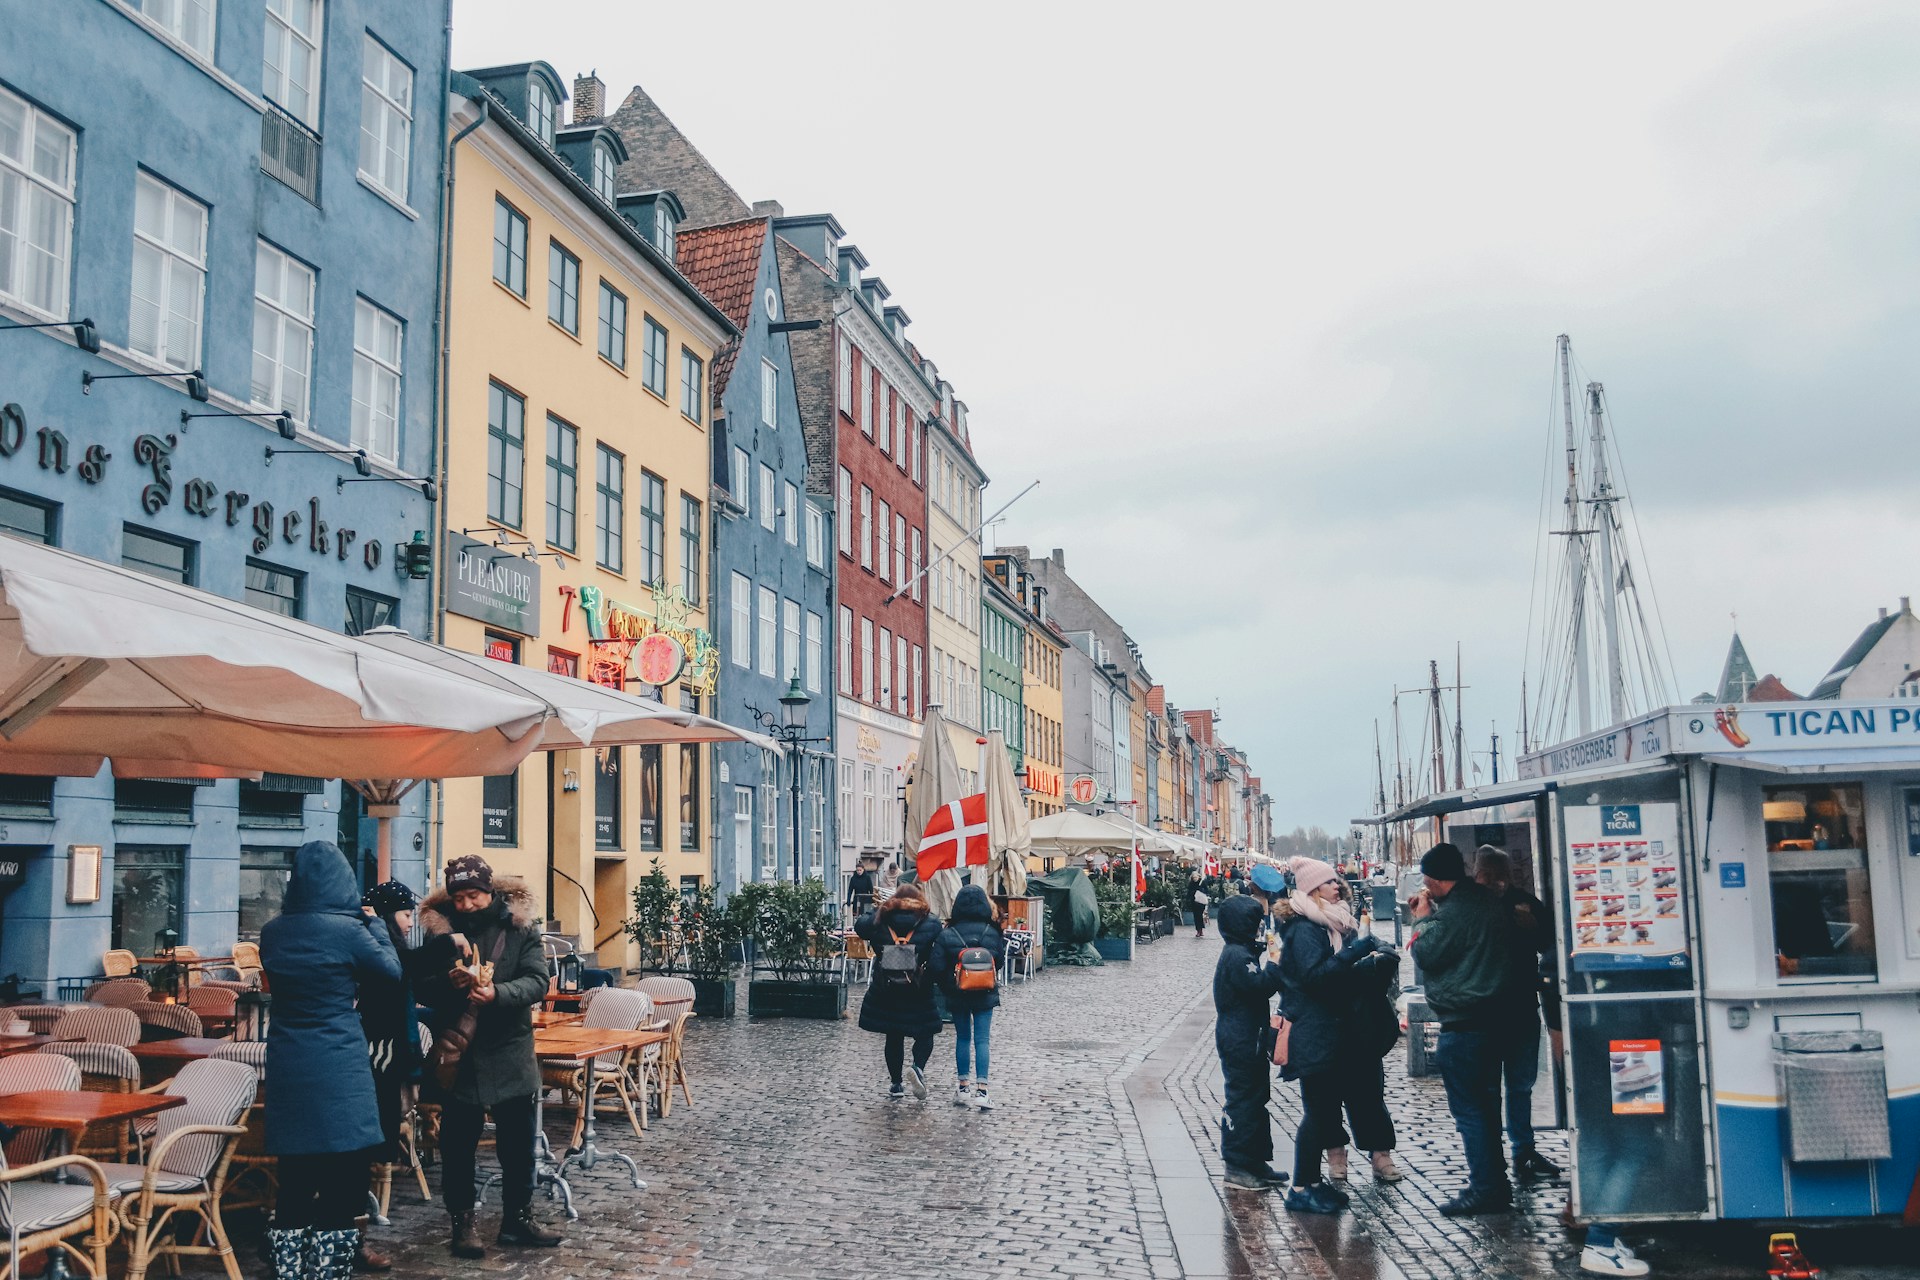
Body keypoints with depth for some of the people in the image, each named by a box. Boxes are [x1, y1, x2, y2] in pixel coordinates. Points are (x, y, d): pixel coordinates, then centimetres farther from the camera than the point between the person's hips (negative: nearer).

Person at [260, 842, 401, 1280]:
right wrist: (374, 922, 14)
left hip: (287, 1067, 6)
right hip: (337, 1069, -6)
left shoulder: (273, 932, 3)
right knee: (345, 1182, 2)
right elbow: (391, 971, 2)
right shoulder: (346, 930, -13)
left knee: (295, 1183, 14)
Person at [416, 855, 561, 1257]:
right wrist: (447, 983, -20)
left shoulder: (520, 926, -4)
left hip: (509, 1053, 0)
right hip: (458, 1054, 0)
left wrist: (498, 993, -29)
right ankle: (462, 1222, 21)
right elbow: (422, 988, 1)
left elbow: (538, 980, -12)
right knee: (458, 1144, 8)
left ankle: (518, 1218, 25)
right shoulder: (439, 930, 0)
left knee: (518, 1142, 10)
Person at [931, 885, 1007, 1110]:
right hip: (985, 994, 0)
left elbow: (938, 967, -11)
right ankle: (981, 1089, -7)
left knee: (962, 1038, 14)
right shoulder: (992, 932, -7)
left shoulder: (947, 934, -11)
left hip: (957, 995, 0)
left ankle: (963, 1087, 17)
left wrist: (946, 988, 5)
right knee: (982, 1040, 1)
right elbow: (1000, 961, 3)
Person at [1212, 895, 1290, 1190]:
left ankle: (1256, 1160, 24)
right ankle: (1237, 1167, 2)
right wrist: (1274, 961, -17)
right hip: (1240, 1041, -11)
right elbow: (1262, 985, -27)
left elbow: (1262, 986, 16)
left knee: (1256, 1098, 16)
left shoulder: (1244, 951, 14)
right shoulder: (1236, 956, -19)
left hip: (1249, 1039, 11)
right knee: (1243, 1099, -4)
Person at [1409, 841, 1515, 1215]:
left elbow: (1426, 954, -13)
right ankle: (1496, 1182, 23)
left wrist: (1423, 918, -1)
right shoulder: (1488, 901, 10)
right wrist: (1431, 916, 11)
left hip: (1461, 1023, -10)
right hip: (1491, 1014, 10)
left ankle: (1485, 1187, -2)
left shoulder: (1451, 912, -21)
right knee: (1487, 1103, 16)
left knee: (1467, 1107, -3)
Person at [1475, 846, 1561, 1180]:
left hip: (1522, 1008, 5)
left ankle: (1524, 1151, 28)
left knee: (1521, 1084, 16)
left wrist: (1533, 926, -13)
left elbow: (1548, 946, 6)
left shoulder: (1525, 902, 2)